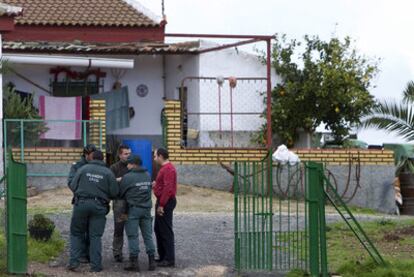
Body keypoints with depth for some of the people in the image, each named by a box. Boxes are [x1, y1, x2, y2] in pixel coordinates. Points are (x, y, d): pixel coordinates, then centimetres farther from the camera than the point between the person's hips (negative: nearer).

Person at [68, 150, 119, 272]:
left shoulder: (83, 169, 1)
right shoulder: (108, 173, 1)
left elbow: (73, 186, -1)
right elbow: (114, 192, -1)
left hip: (81, 203, 0)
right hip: (99, 206, 0)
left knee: (76, 233, 12)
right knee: (95, 236, 6)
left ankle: (74, 261, 3)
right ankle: (95, 265, 4)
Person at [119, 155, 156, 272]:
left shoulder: (127, 177, -9)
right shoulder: (147, 175, 8)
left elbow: (121, 193, -1)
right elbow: (150, 189, 10)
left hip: (133, 209, -5)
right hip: (147, 208, 5)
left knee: (132, 236, 0)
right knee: (148, 235, 9)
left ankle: (134, 262, -3)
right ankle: (152, 261, 8)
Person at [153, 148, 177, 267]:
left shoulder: (168, 169, -18)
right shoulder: (165, 168, 16)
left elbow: (168, 188, -25)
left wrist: (161, 205, -24)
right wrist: (156, 184, 5)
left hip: (165, 203, -11)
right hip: (163, 202, 11)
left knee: (166, 231, -8)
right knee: (158, 229, 17)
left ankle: (169, 260, -5)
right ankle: (162, 256, 25)